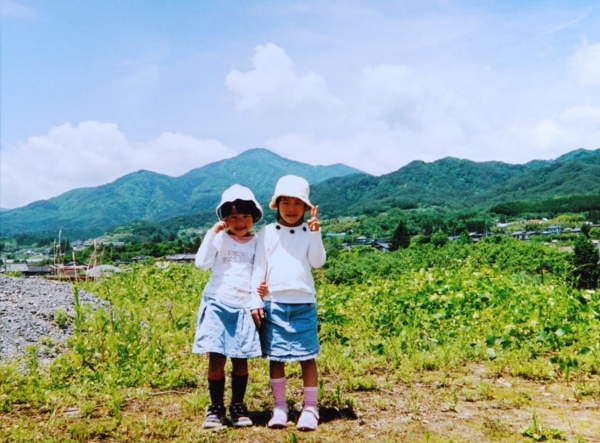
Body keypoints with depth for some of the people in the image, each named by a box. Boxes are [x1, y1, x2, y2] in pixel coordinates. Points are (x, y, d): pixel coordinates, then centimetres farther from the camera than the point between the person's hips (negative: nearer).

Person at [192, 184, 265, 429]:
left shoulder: (257, 243, 7)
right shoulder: (219, 239, 3)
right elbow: (202, 263, -11)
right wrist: (211, 233, -13)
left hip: (243, 307, 1)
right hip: (218, 304, -1)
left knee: (240, 360, 6)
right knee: (216, 359, -2)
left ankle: (238, 407, 21)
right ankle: (216, 408, 13)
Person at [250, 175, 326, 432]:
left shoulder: (309, 232, 5)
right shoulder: (267, 233, 5)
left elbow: (318, 262, -8)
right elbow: (258, 268, 5)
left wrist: (315, 233, -17)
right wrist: (255, 301, 0)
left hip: (304, 304, 0)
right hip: (273, 303, 1)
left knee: (307, 356, 3)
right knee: (275, 357, 7)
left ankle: (310, 408, 14)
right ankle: (279, 407, 20)